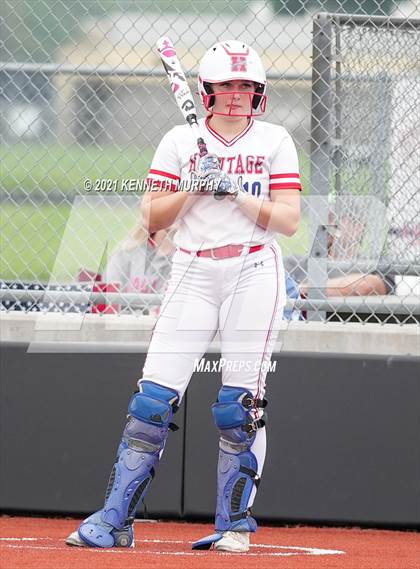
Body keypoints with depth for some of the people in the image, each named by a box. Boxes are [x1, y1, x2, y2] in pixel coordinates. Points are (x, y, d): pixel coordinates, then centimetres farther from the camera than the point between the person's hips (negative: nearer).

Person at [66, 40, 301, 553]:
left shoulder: (274, 141, 4)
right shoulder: (181, 141, 6)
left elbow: (289, 221, -3)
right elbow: (152, 218, 4)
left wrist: (234, 191, -15)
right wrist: (193, 188, -12)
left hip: (254, 275, -1)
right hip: (192, 275, 1)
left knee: (240, 404, -4)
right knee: (154, 398, -6)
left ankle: (234, 524, 6)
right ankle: (114, 520, -4)